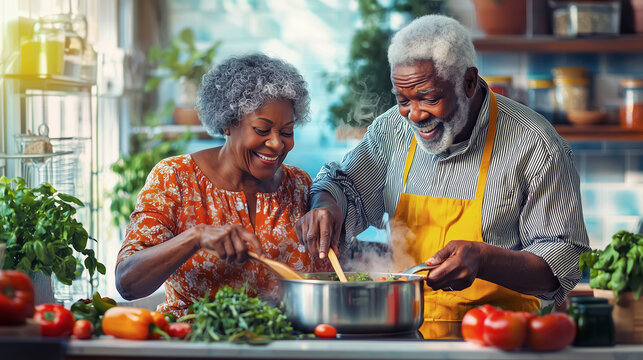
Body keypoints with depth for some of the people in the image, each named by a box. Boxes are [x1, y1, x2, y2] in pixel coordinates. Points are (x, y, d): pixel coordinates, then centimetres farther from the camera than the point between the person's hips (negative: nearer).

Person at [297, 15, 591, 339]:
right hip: (405, 328, 5)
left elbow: (565, 263, -10)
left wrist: (482, 259, -27)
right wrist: (327, 206, -6)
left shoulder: (536, 147, -10)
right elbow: (346, 184, 19)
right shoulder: (393, 128, 5)